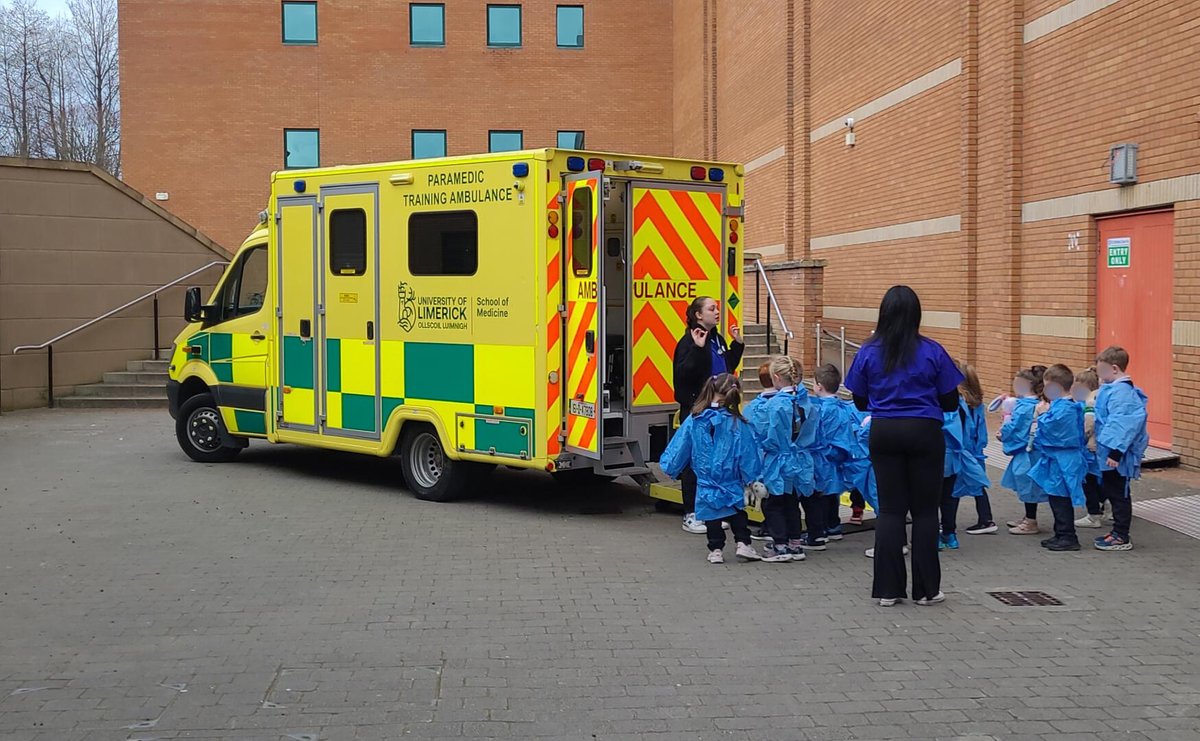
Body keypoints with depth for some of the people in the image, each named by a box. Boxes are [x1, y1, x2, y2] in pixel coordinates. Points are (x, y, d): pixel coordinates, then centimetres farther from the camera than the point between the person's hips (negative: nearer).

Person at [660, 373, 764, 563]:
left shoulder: (694, 421, -8)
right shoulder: (738, 424, -13)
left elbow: (679, 448, 2)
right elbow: (748, 455, -6)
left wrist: (670, 468, 17)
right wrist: (753, 480, 4)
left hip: (706, 484, 1)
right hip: (732, 483, -1)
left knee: (712, 515, 13)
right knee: (738, 514, 17)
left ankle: (716, 550, 12)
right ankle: (743, 544, 8)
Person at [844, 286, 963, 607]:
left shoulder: (869, 352, -1)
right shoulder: (932, 352, -5)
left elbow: (860, 402, 5)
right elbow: (951, 402, -1)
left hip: (884, 433, 2)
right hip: (924, 433, -2)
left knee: (890, 509, 7)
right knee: (925, 510, 7)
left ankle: (888, 588, 7)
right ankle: (926, 589, 12)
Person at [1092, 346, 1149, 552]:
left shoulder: (1121, 393, -21)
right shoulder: (1113, 390, 11)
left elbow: (1121, 425, -27)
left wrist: (1115, 452, -28)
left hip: (1116, 456, -10)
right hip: (1109, 453, 10)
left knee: (1118, 494, -1)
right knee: (1111, 492, 17)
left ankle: (1121, 537, 8)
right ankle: (1118, 533, 27)